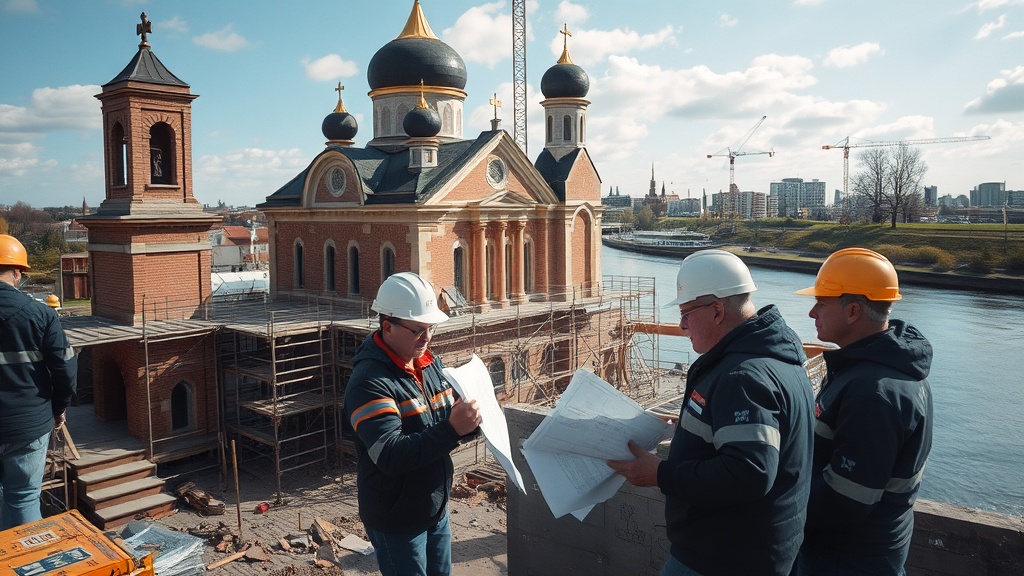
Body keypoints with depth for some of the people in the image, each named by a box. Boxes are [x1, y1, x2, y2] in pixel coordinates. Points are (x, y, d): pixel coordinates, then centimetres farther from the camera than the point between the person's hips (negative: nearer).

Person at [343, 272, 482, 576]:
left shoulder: (432, 363, 2)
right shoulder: (369, 382, -22)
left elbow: (448, 418, 12)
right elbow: (390, 456, -30)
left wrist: (469, 419, -10)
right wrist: (452, 429, -39)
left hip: (437, 510, 7)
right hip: (397, 521, -7)